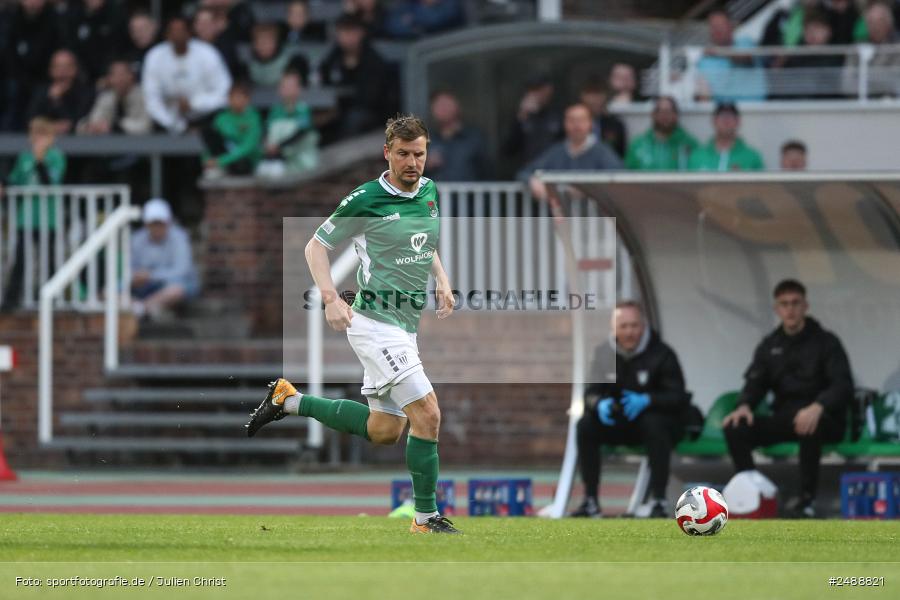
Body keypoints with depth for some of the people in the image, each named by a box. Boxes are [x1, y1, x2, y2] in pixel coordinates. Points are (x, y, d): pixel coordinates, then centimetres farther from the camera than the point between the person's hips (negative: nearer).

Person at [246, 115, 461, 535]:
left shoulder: (429, 191, 8)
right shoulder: (366, 200, -14)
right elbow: (316, 245, -6)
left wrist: (441, 280, 9)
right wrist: (331, 298, -19)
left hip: (405, 326, 9)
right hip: (376, 323, -9)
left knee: (384, 430, 16)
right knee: (427, 415, -16)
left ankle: (290, 401, 28)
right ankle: (426, 518, -6)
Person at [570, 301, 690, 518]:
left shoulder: (662, 354, -12)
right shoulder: (604, 354, 0)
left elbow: (678, 397, -16)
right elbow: (592, 392, 1)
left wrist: (647, 401, -35)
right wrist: (599, 404, -26)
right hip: (618, 423, 4)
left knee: (654, 424, -38)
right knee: (585, 425, -22)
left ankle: (659, 501, -34)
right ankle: (591, 501, -17)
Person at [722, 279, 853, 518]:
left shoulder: (826, 342, 0)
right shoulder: (769, 346, 14)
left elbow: (843, 386, -11)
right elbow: (755, 382, 7)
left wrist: (818, 407, -33)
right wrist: (744, 406, -18)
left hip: (825, 419, -4)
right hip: (784, 417, 4)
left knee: (810, 427, -41)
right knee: (735, 429, -20)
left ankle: (807, 498, -30)